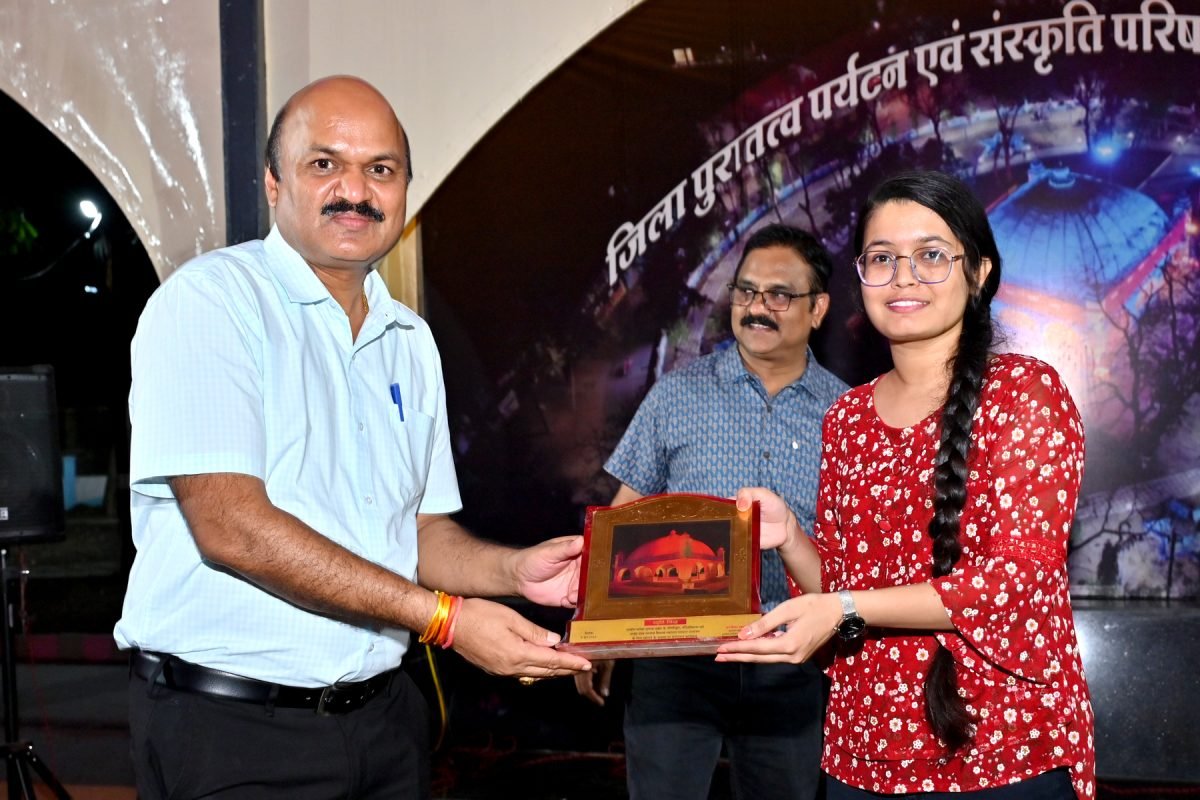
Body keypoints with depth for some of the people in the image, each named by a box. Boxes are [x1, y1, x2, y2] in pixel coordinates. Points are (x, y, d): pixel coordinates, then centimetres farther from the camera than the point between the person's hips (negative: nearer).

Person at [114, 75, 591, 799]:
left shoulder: (411, 342, 10)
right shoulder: (208, 301, -11)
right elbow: (231, 527, -21)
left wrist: (513, 570, -8)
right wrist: (444, 617, -20)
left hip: (381, 711, 6)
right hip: (230, 731, -6)